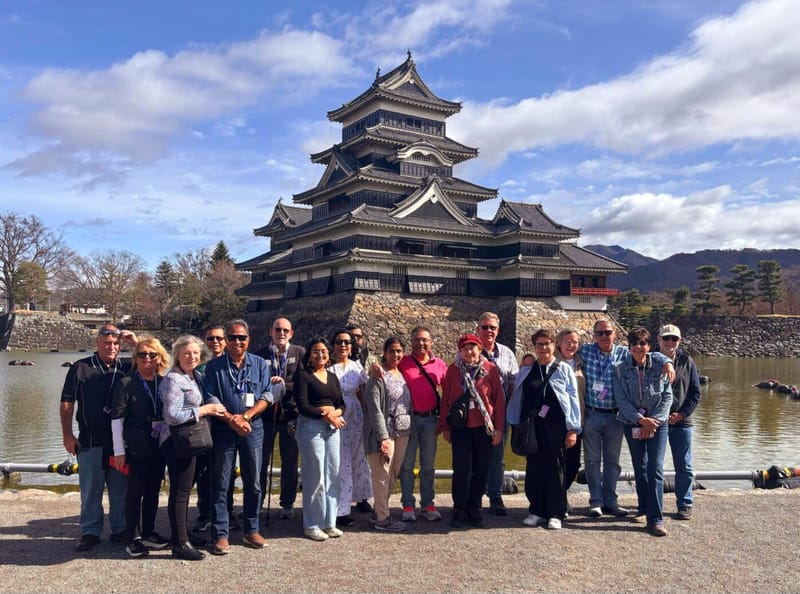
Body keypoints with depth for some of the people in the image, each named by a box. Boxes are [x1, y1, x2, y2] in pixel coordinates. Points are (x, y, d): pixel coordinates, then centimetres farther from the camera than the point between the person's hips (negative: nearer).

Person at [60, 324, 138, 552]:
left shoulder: (127, 366, 4)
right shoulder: (81, 367, 1)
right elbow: (67, 403, 1)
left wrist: (136, 343, -10)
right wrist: (67, 434, -4)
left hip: (121, 440, 1)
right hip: (90, 440, -1)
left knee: (121, 489, 9)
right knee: (91, 490, 7)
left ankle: (120, 529, 21)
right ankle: (90, 532, 19)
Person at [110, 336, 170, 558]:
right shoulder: (126, 383, -6)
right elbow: (116, 417, -8)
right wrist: (119, 451, -11)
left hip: (159, 446, 5)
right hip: (136, 447, -5)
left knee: (153, 490, 12)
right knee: (135, 491, 2)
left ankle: (148, 533, 25)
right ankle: (132, 538, 13)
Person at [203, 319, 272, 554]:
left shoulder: (260, 364, 6)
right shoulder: (214, 366, 1)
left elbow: (266, 397, 1)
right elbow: (210, 400, -5)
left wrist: (245, 416, -13)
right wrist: (231, 420, -16)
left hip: (253, 429, 2)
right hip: (223, 429, -2)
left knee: (253, 482, 8)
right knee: (220, 484, 2)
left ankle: (251, 531, 21)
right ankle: (221, 535, 10)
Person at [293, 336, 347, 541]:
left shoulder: (332, 377, 16)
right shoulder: (303, 375, -2)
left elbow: (341, 404, 12)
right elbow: (302, 405, -11)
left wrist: (335, 413, -9)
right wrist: (325, 415, -14)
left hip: (332, 427, 6)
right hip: (311, 427, -6)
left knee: (332, 475, 6)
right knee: (315, 477, -3)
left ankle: (329, 522, 18)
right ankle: (312, 525, 9)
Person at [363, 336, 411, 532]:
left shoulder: (402, 374, 13)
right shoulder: (378, 376, -9)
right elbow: (375, 408, -15)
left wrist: (408, 429, 10)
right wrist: (383, 437, -19)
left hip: (403, 433, 7)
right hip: (386, 432, -7)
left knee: (393, 475, 13)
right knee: (382, 476, -2)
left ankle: (379, 510, 26)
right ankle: (382, 518, 9)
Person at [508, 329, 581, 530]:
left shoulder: (564, 369, 4)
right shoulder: (526, 372, 11)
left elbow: (572, 399, 1)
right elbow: (517, 399, 14)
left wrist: (573, 429, -4)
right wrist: (516, 426, 10)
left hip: (556, 427, -2)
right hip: (532, 428, 3)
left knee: (556, 470, 2)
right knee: (533, 470, 6)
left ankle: (555, 514, 13)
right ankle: (536, 511, 18)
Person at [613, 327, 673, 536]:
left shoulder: (659, 367, -2)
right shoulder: (620, 369, -1)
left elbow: (667, 397, -1)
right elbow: (622, 401, -5)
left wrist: (653, 421, -10)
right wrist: (641, 420, -15)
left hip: (658, 423, -1)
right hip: (633, 423, 1)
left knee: (655, 469, -9)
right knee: (639, 468, 11)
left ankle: (656, 519, -8)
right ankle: (644, 508, 29)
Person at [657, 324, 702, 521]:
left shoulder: (687, 362, 5)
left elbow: (696, 393, 5)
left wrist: (682, 414, -7)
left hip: (681, 422, 1)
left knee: (684, 467, 6)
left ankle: (685, 505, 18)